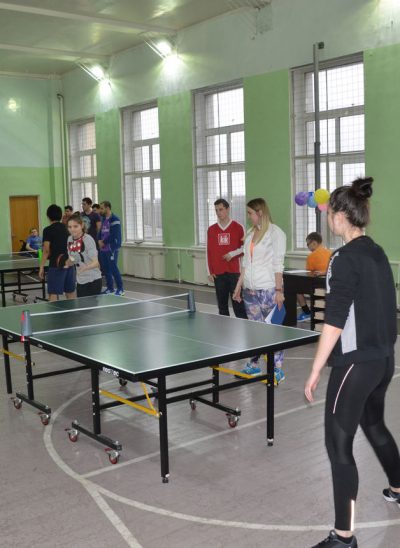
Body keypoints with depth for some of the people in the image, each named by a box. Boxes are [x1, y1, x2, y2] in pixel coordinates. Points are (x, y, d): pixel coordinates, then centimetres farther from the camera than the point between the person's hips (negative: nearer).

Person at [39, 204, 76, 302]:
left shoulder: (48, 230, -7)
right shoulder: (67, 228, 9)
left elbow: (46, 251, -11)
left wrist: (41, 267, -6)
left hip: (56, 265, -6)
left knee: (53, 294, -3)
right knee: (71, 292, 13)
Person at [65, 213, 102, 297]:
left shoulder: (88, 240, -17)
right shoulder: (70, 239, 2)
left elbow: (95, 263, -25)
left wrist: (85, 267, -43)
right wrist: (67, 263, -9)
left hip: (93, 281, -6)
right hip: (80, 281, 6)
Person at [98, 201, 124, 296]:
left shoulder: (114, 219, -10)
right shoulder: (103, 219, 16)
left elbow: (114, 235, -17)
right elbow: (101, 232, 17)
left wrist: (104, 242, -11)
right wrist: (99, 241, -3)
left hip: (111, 249, -8)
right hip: (103, 249, 8)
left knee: (113, 268, -8)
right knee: (105, 269, 9)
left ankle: (120, 289, 0)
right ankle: (110, 288, 19)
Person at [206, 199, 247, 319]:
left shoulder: (238, 227, 2)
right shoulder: (211, 230, 9)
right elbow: (208, 252, 9)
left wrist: (233, 254, -12)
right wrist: (210, 272, 5)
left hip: (234, 271, -3)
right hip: (218, 273, 3)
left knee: (238, 302, -5)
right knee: (222, 305, 7)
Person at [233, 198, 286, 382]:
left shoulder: (275, 233, -7)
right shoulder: (250, 233, 14)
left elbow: (278, 264, -11)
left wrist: (279, 290, -14)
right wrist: (239, 285, 16)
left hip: (268, 290, -7)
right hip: (250, 290, 7)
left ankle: (278, 370, 6)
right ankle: (253, 365, 24)